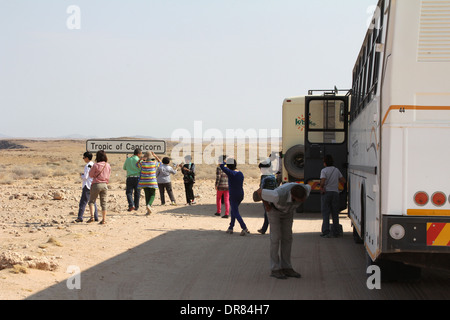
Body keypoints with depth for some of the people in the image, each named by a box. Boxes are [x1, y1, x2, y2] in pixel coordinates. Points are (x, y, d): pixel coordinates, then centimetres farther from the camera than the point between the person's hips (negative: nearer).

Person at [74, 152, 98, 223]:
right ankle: (96, 217, 13)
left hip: (87, 186, -8)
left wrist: (81, 175, 2)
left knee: (83, 202, -5)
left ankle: (80, 217, -7)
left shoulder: (87, 166, -15)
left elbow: (85, 177, -18)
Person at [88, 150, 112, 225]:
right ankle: (104, 219, 8)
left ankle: (92, 216, -10)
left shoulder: (96, 165, -13)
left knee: (91, 201, 7)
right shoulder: (108, 165, 1)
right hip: (104, 185, 4)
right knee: (103, 202, 9)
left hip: (96, 184, -4)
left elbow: (90, 175, -3)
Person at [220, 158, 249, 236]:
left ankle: (244, 228, -15)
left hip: (233, 196, -8)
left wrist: (224, 163, 0)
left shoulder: (231, 173, -18)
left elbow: (222, 166, -20)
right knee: (233, 210, 21)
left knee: (236, 213, -4)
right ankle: (231, 228, 26)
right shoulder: (240, 173, 5)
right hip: (241, 194, 8)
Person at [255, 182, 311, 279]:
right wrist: (266, 205, -15)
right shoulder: (279, 195, -46)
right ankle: (275, 269, 0)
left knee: (287, 237, 3)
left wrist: (294, 205, 1)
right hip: (274, 209, -5)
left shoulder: (306, 190, -32)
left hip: (288, 210, 5)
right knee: (276, 237, -7)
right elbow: (259, 191, -33)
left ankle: (286, 268, 8)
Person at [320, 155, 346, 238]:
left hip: (326, 193, -4)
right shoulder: (336, 170, 8)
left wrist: (321, 187, -1)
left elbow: (322, 182, -20)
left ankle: (326, 232, -6)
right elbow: (343, 180, 10)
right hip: (335, 192, 4)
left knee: (325, 213, -1)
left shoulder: (324, 170, -7)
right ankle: (335, 232, 9)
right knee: (335, 213, 9)